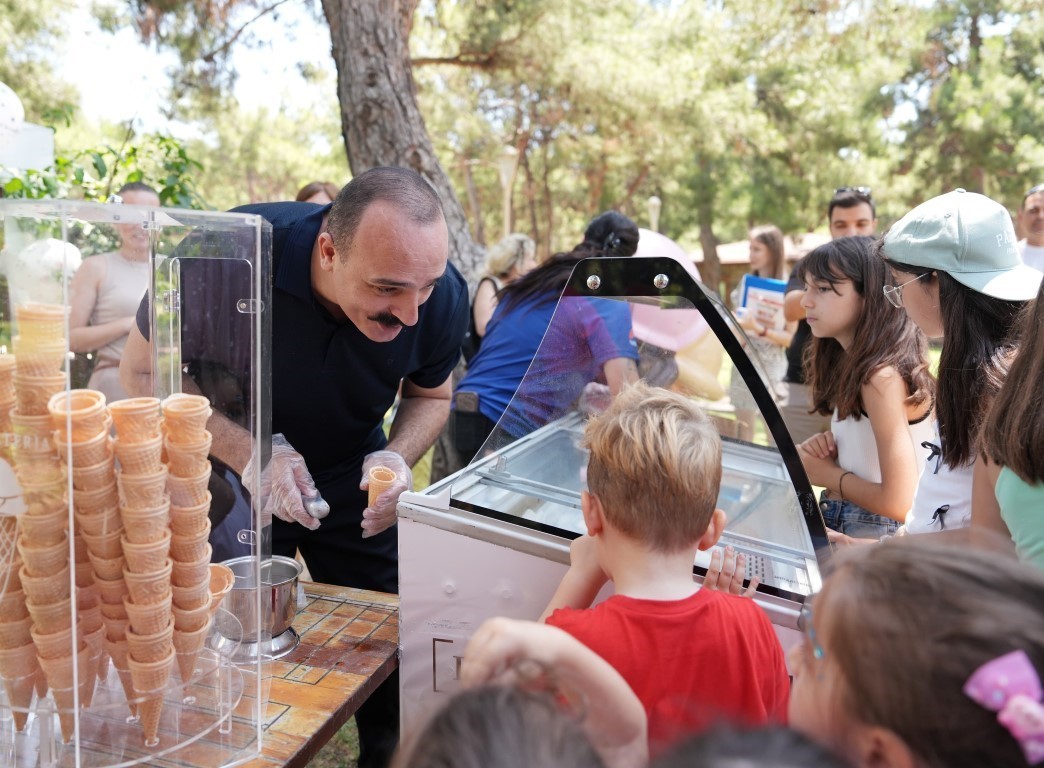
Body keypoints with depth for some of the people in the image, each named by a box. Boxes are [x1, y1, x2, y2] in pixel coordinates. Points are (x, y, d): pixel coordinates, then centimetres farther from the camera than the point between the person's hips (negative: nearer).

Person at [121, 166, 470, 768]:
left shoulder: (442, 295, -23)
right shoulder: (227, 255, -32)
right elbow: (145, 371, -18)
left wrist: (398, 458, -24)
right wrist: (250, 453, -31)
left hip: (351, 474, 2)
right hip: (229, 469, -2)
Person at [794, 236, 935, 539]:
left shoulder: (883, 377, -18)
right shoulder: (852, 365, 8)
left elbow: (899, 503, -21)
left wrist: (828, 474, -7)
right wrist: (826, 448, -1)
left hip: (876, 536, -8)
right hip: (841, 525, 8)